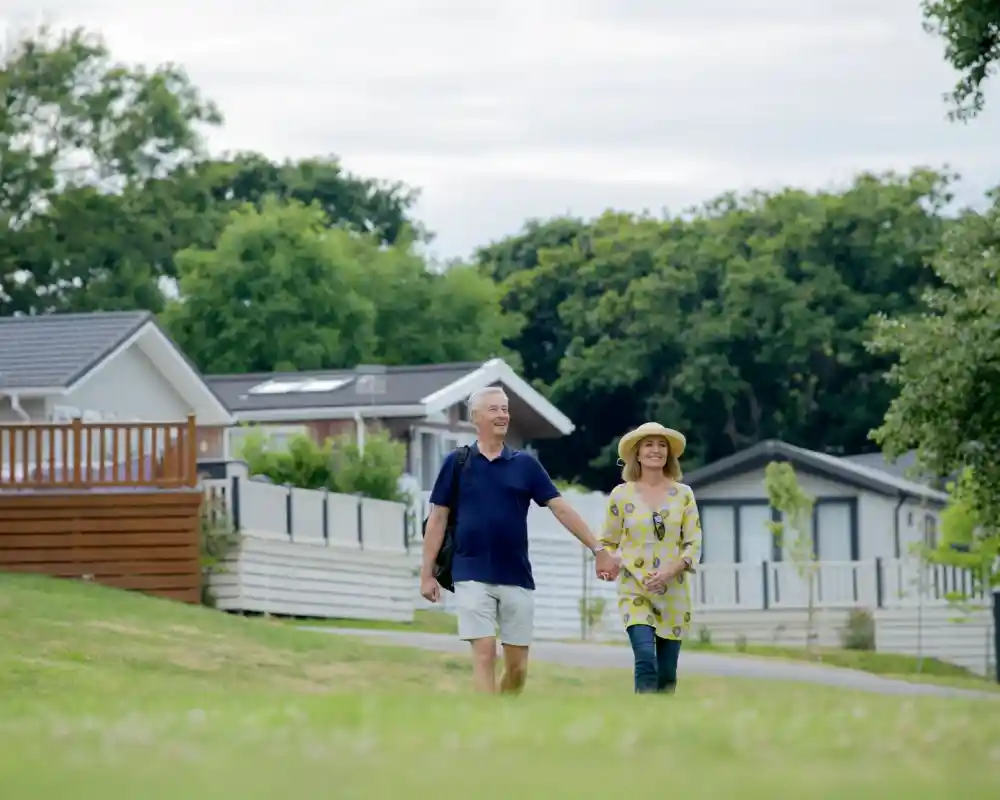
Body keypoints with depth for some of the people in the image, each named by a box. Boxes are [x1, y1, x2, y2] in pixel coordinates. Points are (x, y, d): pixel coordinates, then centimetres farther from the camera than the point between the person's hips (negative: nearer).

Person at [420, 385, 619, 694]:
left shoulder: (525, 464, 7)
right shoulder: (457, 462, 3)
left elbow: (561, 508, 3)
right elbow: (437, 519, 5)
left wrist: (598, 549, -4)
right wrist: (427, 573, 0)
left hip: (517, 577, 2)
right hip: (473, 576, -2)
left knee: (517, 664, 4)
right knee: (484, 653, -10)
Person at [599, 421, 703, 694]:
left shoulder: (683, 494, 5)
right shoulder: (621, 494, 2)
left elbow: (694, 544, 2)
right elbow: (608, 543, 10)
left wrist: (670, 571, -14)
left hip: (673, 593, 2)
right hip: (635, 590, -2)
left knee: (667, 673, 5)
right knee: (645, 660, -20)